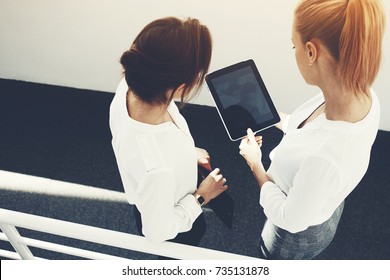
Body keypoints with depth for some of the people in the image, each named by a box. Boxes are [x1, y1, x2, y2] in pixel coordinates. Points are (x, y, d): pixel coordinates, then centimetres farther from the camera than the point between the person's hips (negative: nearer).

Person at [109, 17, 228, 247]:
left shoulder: (130, 87, -28)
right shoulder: (156, 167, -51)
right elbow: (158, 231, -29)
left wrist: (186, 151, 0)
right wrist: (200, 197, -19)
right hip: (174, 230, -6)